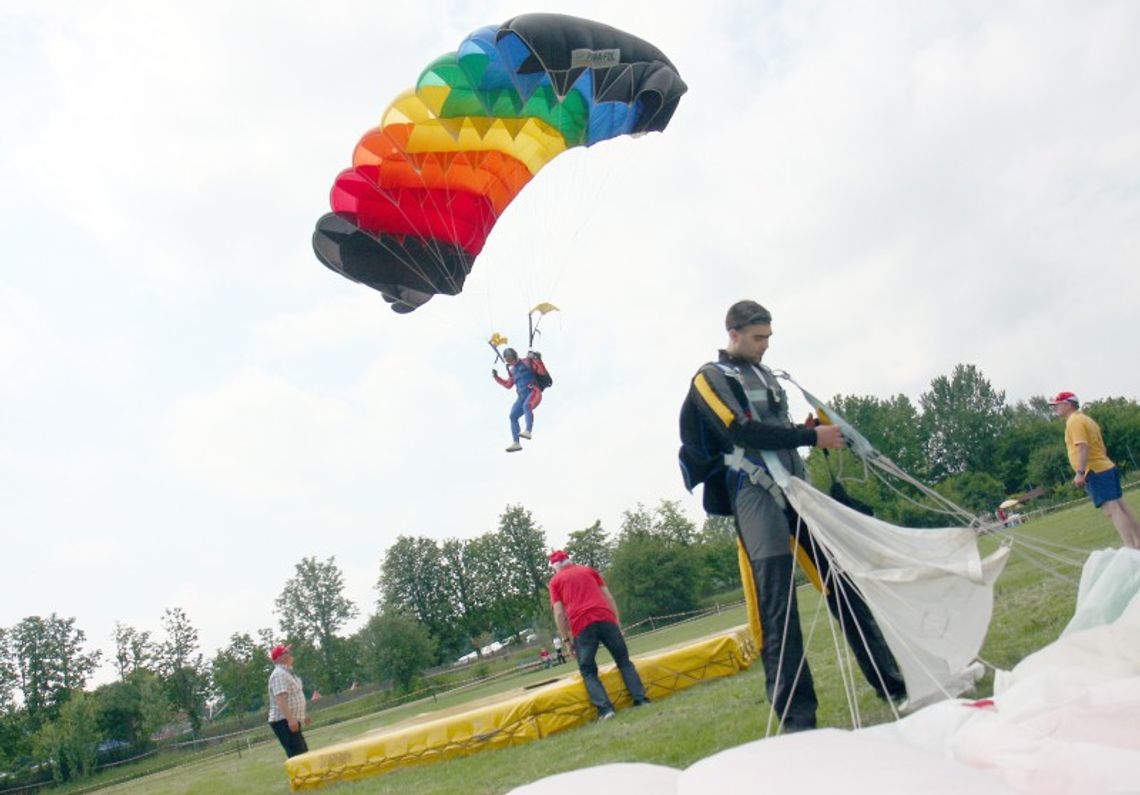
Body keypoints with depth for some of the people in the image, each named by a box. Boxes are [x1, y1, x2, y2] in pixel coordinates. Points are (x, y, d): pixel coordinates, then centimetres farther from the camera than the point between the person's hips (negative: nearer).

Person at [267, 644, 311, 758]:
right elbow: (281, 699, -25)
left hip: (291, 721, 11)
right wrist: (290, 719, -33)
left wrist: (302, 716, 29)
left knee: (303, 754, 16)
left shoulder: (287, 672, 18)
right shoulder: (279, 674, -15)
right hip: (284, 721, -11)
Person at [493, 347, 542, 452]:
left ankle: (528, 431, -47)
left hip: (533, 391, -7)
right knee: (513, 416, -4)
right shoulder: (512, 370, 23)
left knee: (526, 406, -37)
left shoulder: (526, 363, 3)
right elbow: (508, 385, 33)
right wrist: (496, 377, 24)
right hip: (522, 396, 7)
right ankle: (516, 443, -5)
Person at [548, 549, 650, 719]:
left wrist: (566, 639, 10)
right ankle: (640, 699, 2)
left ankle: (605, 708, -10)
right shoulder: (588, 570, 25)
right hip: (605, 618, 2)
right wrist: (617, 622, 18)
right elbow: (608, 597, 17)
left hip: (581, 626, -2)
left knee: (588, 671, 6)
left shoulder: (555, 581, 17)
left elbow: (559, 613, 6)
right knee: (624, 661, 14)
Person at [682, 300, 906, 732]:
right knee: (778, 606, -12)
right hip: (755, 492, -7)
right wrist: (811, 436, -14)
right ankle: (796, 715, -9)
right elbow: (743, 433, -15)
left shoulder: (765, 375, 22)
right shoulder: (710, 378, -1)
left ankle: (891, 681, 18)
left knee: (844, 582, 7)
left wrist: (809, 430, 3)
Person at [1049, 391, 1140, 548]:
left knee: (1111, 509, -14)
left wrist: (1080, 472, -25)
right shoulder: (1085, 419, 21)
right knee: (1120, 506, 10)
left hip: (1095, 472, -10)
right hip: (1106, 468, 10)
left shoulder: (1074, 421, -10)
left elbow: (1082, 446, -22)